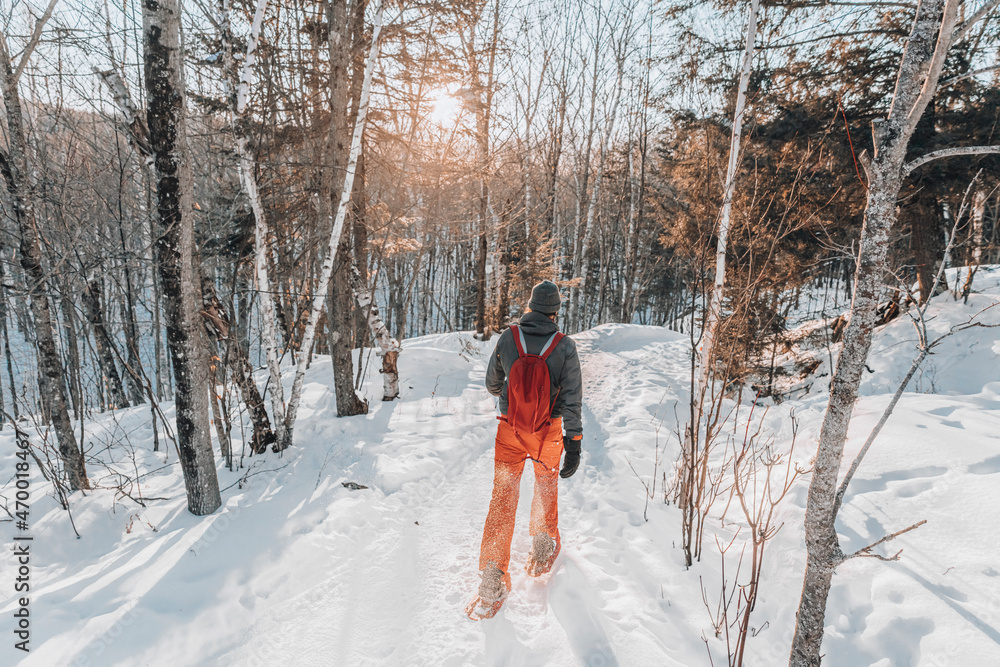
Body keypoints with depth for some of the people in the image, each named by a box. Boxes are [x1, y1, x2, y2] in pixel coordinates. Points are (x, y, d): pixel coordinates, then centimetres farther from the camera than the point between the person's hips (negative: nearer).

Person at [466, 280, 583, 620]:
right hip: (548, 431, 0)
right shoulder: (565, 347, -15)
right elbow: (572, 399, -14)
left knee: (503, 495, 8)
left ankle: (493, 576, 8)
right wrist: (574, 443, -7)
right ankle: (543, 543, 40)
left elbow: (492, 382, 3)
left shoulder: (508, 338, -11)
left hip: (510, 429, 1)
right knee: (546, 483, 26)